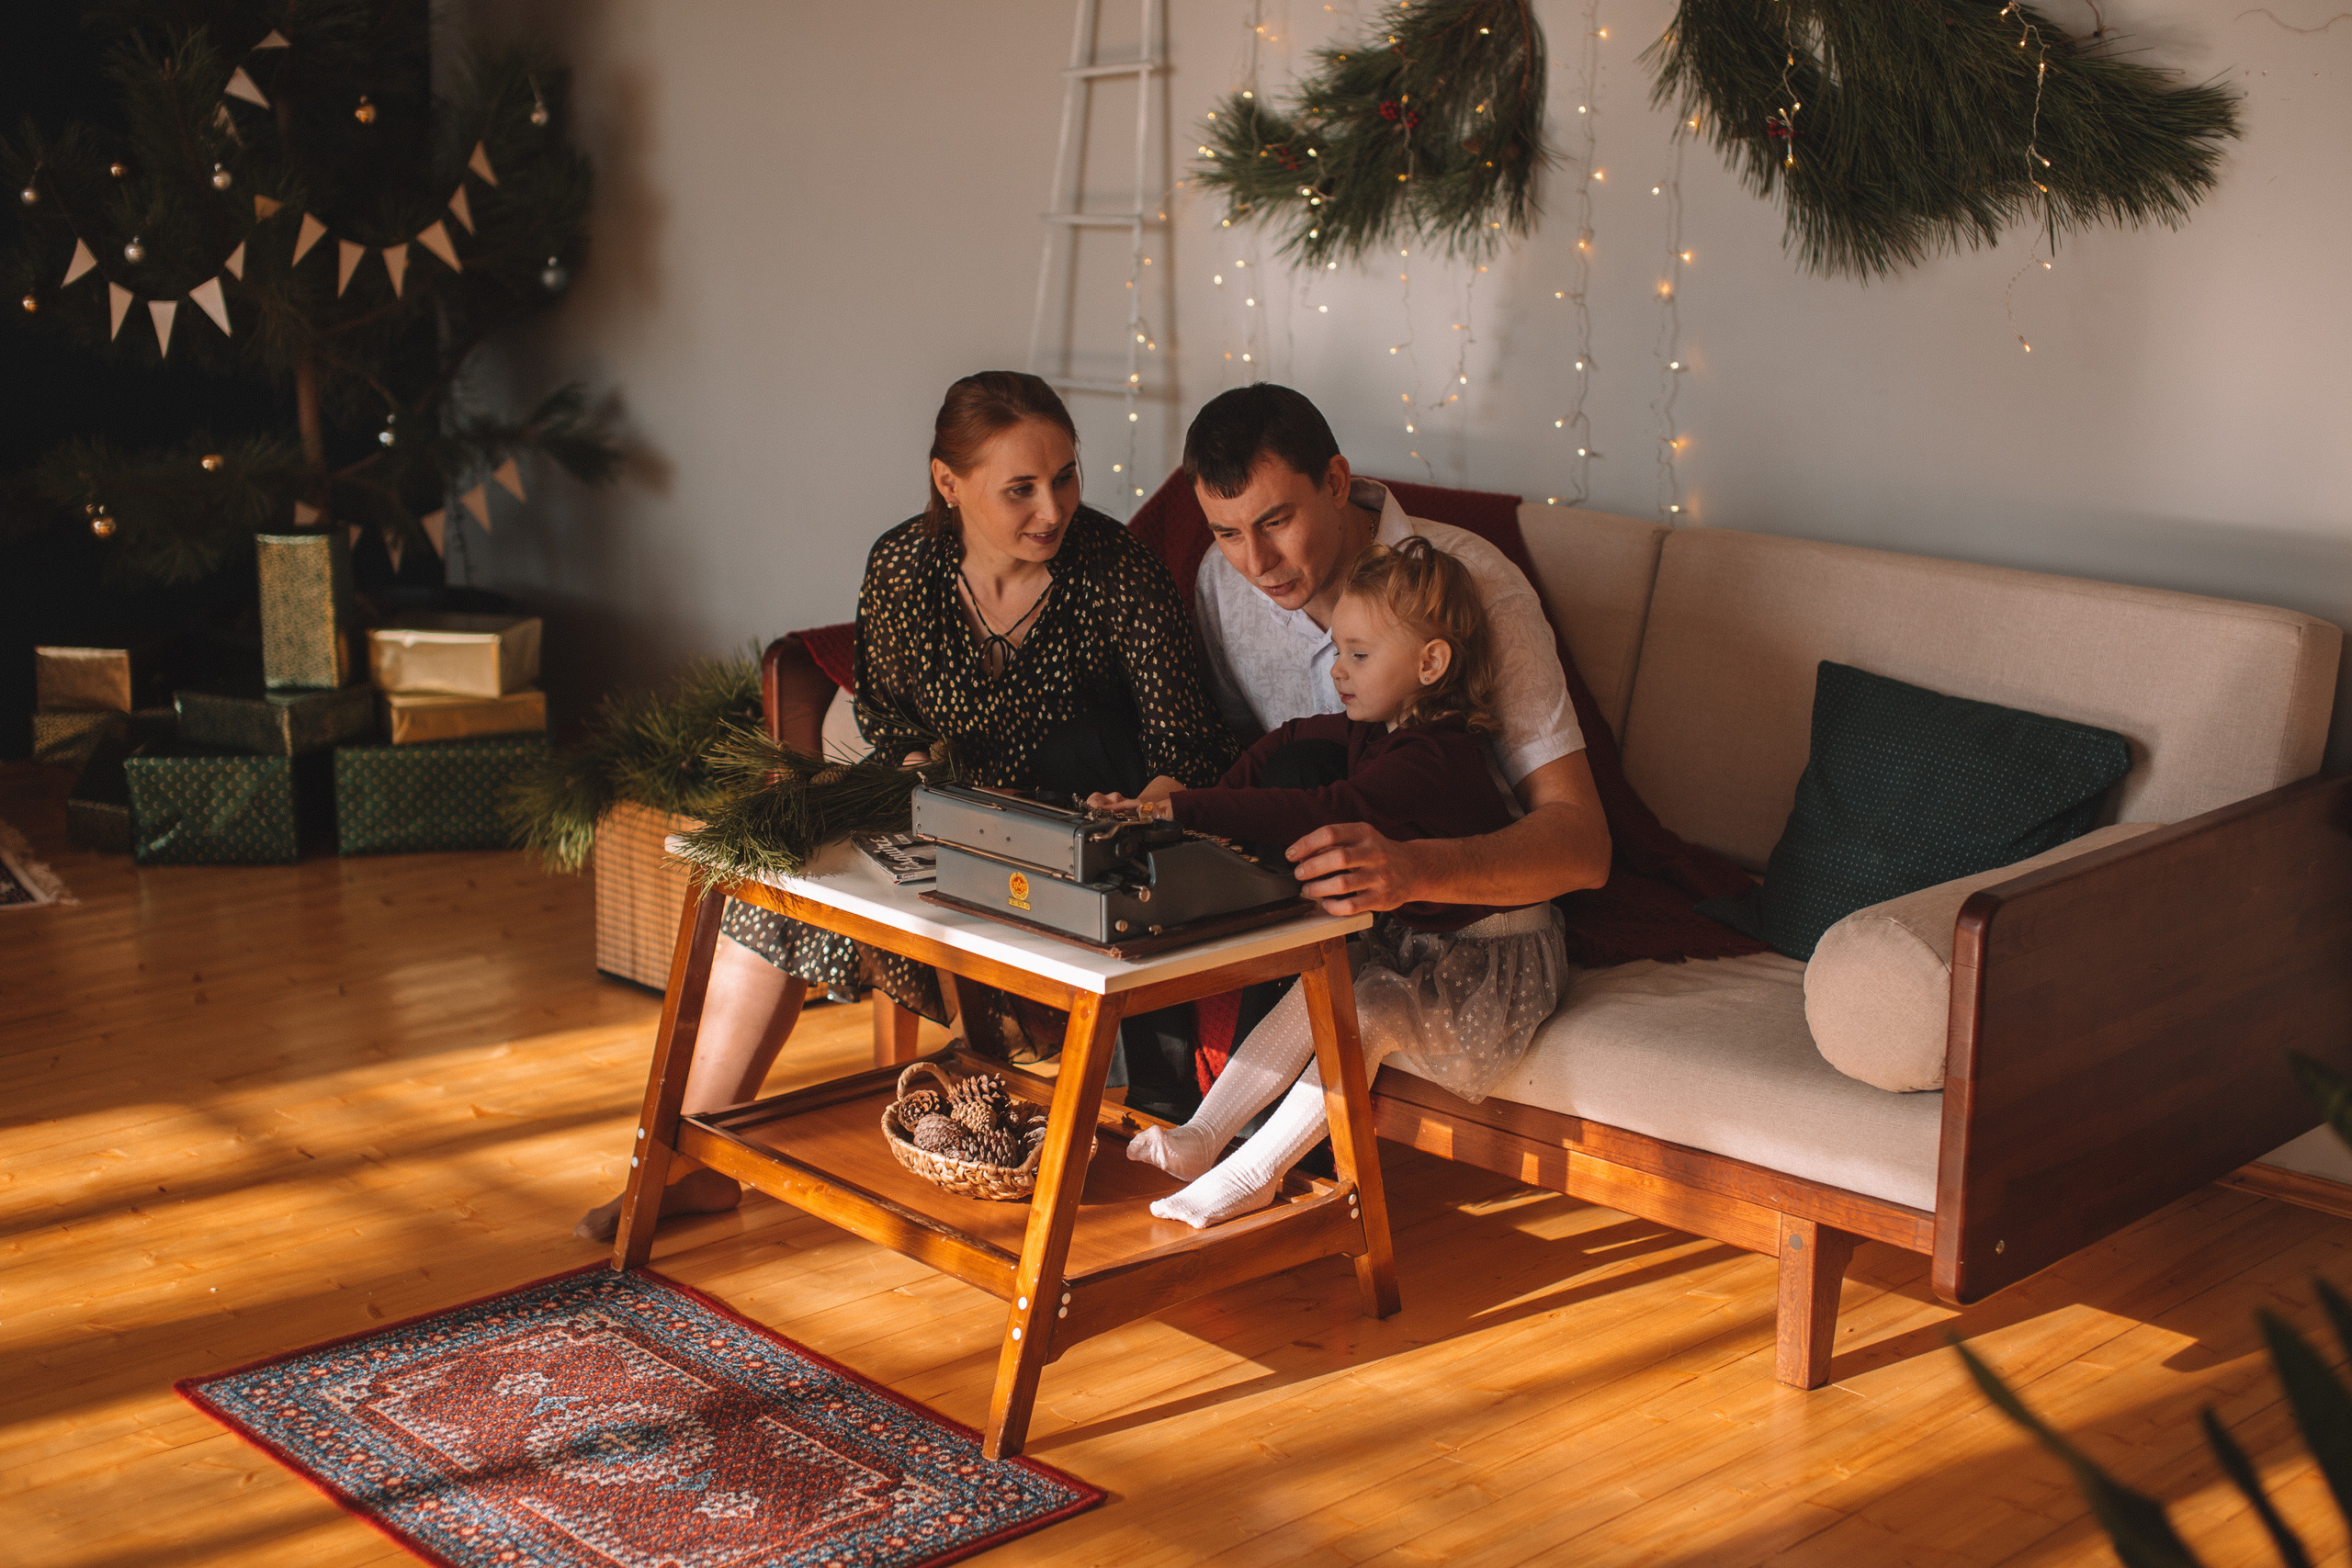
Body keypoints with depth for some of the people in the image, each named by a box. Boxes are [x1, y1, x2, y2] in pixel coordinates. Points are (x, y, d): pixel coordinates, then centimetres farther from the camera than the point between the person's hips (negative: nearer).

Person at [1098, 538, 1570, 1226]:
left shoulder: (1432, 756, -30)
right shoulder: (1371, 730, 2)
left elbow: (1323, 816, -41)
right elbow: (1286, 745, 18)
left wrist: (1186, 809, -44)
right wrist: (1219, 810, 0)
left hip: (1492, 959, -10)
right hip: (1409, 935, 10)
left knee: (1366, 1014, -25)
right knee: (1317, 989, -4)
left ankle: (1254, 1173, -20)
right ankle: (1202, 1136, -2)